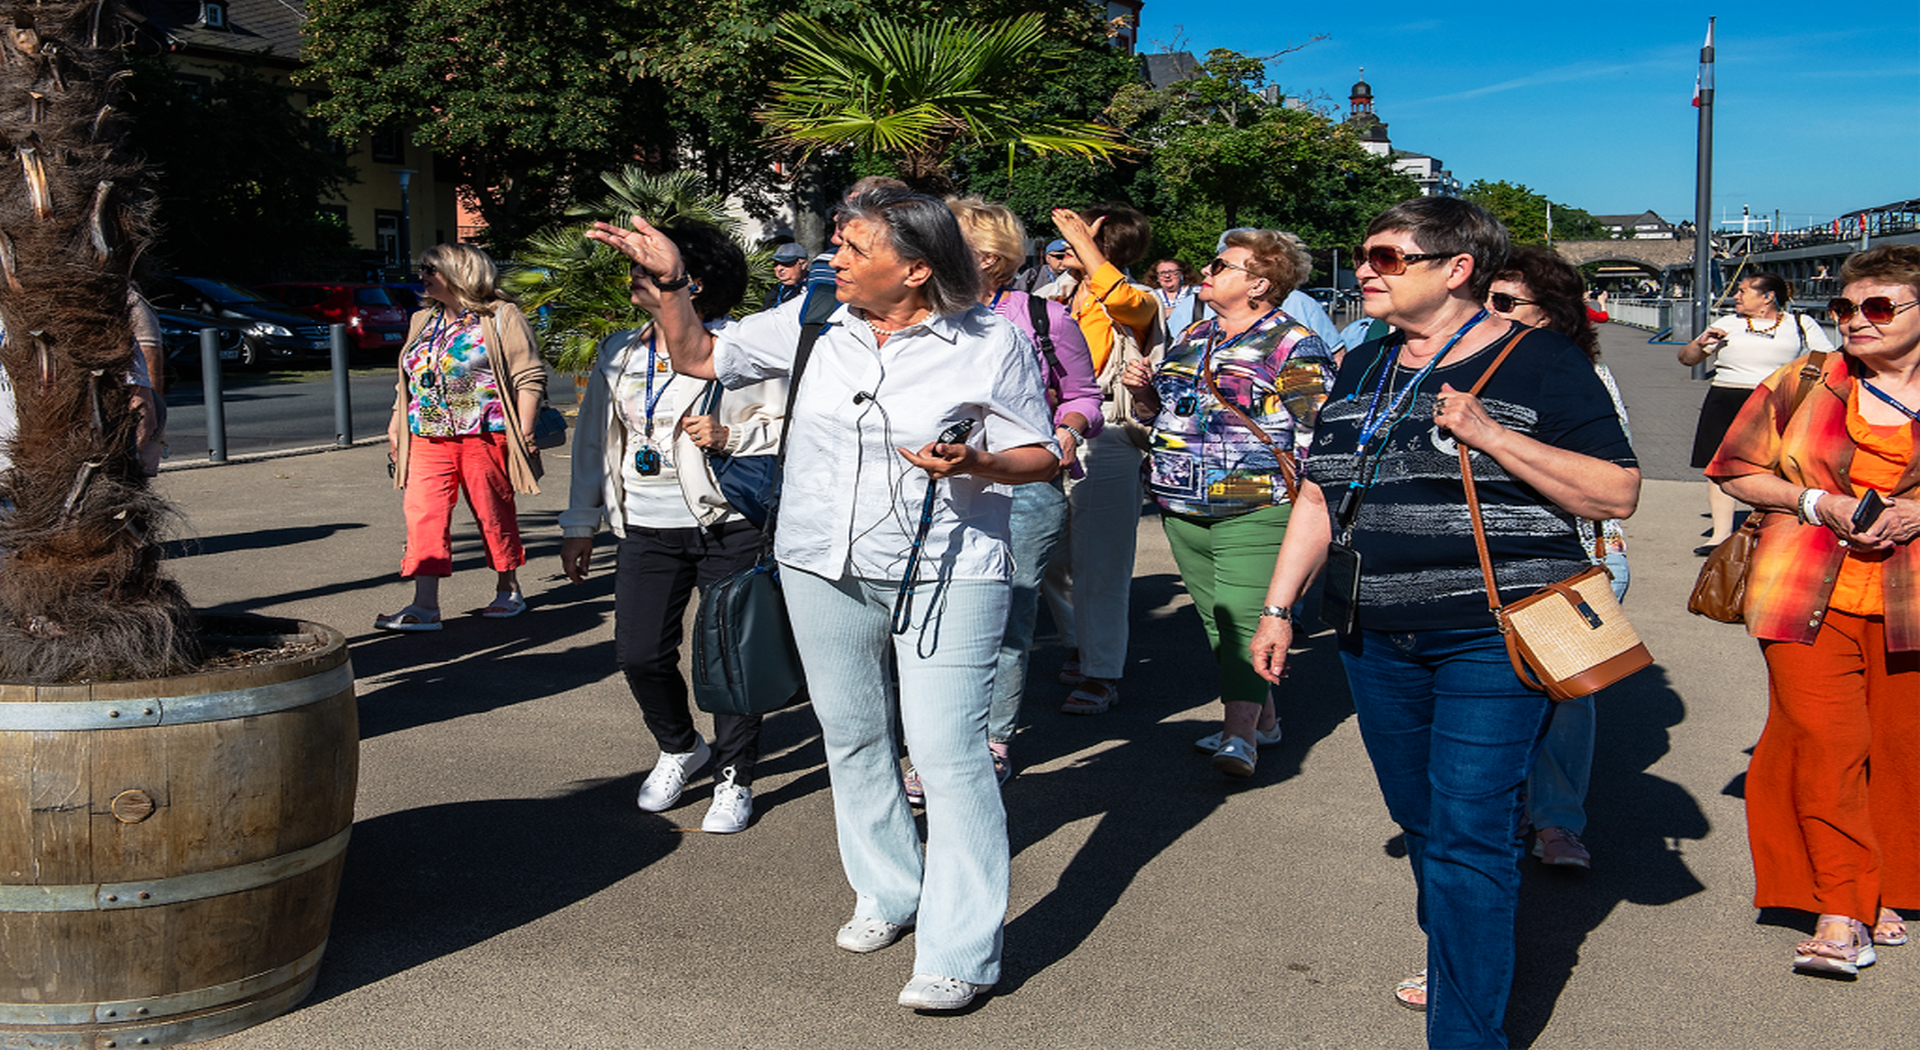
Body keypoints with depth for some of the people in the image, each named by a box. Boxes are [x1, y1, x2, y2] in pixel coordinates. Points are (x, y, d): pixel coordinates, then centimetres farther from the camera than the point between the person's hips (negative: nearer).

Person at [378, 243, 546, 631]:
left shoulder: (501, 317, -1)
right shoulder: (423, 322, 19)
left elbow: (530, 378, -5)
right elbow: (409, 381, 25)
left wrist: (524, 431, -13)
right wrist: (395, 425, 17)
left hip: (484, 438, -5)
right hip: (428, 440, 5)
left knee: (494, 515, 6)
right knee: (423, 515, -7)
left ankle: (508, 591, 24)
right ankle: (425, 606, -9)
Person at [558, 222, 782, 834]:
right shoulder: (620, 353, 14)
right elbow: (592, 441, 17)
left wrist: (729, 436, -18)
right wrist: (579, 524, 16)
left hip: (730, 528, -4)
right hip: (646, 530, 4)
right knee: (638, 654, 1)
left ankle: (734, 778, 19)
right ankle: (678, 748, 30)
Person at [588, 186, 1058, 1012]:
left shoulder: (989, 343, -8)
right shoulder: (812, 322, 2)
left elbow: (1040, 456, -3)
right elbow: (698, 358, 11)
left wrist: (973, 463, -22)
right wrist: (668, 286, -4)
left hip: (944, 573, -5)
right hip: (823, 568, 5)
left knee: (948, 750, -9)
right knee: (851, 737, 16)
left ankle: (960, 952, 0)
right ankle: (889, 892, 36)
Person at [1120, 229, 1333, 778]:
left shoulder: (1295, 346, -5)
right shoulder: (1192, 337, 17)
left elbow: (1316, 434, -7)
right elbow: (1158, 413, 26)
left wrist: (1304, 504, -14)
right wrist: (1143, 389, 4)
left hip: (1254, 511, -8)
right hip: (1183, 510, 8)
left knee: (1245, 618, -12)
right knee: (1215, 620, 12)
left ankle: (1239, 735, -13)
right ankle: (1261, 719, 23)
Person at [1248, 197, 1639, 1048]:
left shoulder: (1538, 363, -4)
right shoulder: (1362, 370, 14)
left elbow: (1619, 493, -10)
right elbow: (1319, 498, 19)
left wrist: (1490, 434, -19)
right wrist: (1278, 607, 14)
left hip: (1493, 636, -6)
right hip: (1378, 640, 6)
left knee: (1468, 836, -8)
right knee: (1421, 825, 15)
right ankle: (1459, 962, 37)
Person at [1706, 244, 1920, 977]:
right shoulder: (1802, 384, 6)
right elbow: (1737, 471, 8)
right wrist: (1817, 503, -7)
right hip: (1809, 599, 0)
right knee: (1820, 741, -8)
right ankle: (1839, 913, -2)